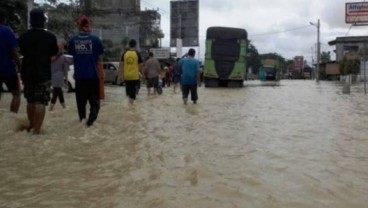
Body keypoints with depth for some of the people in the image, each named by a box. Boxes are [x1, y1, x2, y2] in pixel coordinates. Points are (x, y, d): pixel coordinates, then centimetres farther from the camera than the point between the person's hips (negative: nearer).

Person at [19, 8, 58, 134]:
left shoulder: (23, 36, 0)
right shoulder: (50, 36, -10)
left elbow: (22, 52, 14)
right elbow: (54, 53, 4)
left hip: (27, 73, 4)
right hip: (43, 74, -4)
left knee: (30, 101, 19)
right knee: (40, 102, -3)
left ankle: (31, 125, 33)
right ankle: (36, 130, -8)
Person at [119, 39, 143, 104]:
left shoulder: (125, 53, 3)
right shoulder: (137, 53, -4)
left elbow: (121, 65, 2)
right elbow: (140, 65, -1)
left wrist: (121, 75, 8)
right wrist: (141, 73, 15)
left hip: (126, 76, 3)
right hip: (134, 76, -3)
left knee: (128, 89, 17)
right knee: (133, 90, 0)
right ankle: (131, 103, -7)